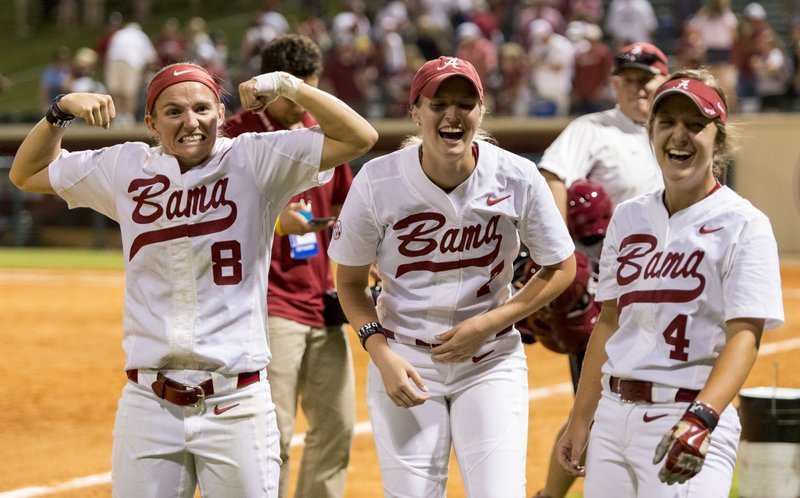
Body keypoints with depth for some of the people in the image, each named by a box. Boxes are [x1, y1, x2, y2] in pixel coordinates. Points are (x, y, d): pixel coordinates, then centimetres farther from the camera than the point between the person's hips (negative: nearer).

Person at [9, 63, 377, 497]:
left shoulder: (254, 162, -1)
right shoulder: (125, 169, 7)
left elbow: (359, 137, -9)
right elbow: (26, 174, 19)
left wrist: (286, 85, -14)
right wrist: (62, 110, 6)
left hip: (236, 407, -2)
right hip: (148, 407, 2)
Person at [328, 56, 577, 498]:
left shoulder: (517, 178, -11)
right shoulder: (377, 182, -12)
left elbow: (560, 269, 1)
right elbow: (350, 282, 0)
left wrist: (488, 324, -10)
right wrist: (381, 353, -15)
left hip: (491, 362, 0)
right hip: (404, 359, 0)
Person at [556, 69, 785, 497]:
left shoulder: (743, 225, -6)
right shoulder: (629, 217, 12)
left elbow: (744, 335, -15)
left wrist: (701, 418, -29)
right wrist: (580, 419, 15)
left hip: (688, 421, -6)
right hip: (614, 414, 6)